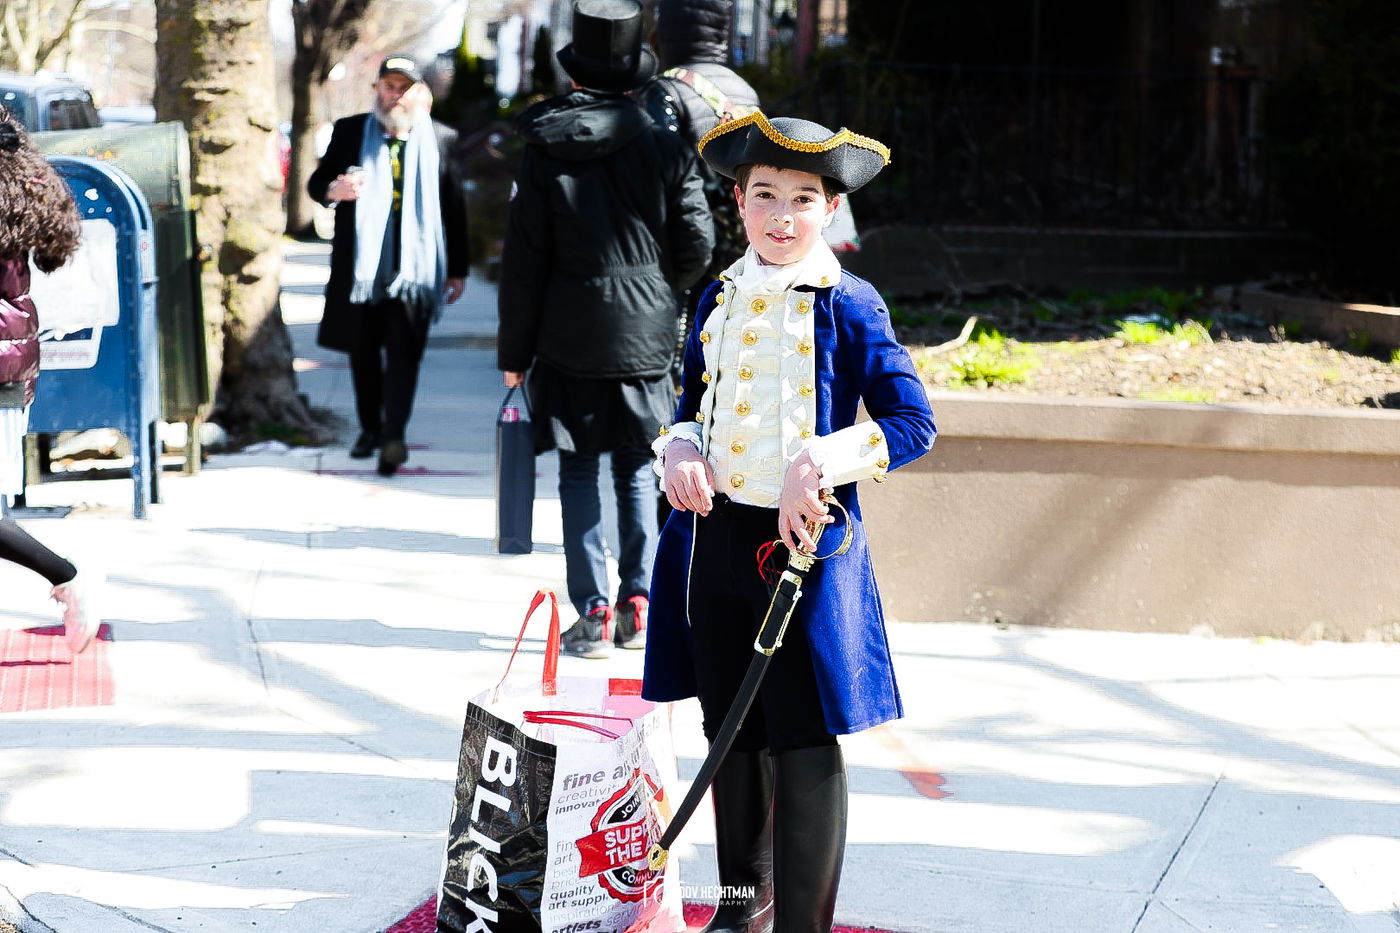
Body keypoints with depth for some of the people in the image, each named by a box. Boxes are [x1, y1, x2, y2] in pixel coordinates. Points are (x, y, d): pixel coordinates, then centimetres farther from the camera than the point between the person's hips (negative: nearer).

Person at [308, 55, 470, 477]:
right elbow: (316, 182, 10)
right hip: (360, 265, 2)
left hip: (415, 266, -2)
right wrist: (333, 189, -16)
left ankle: (393, 435, -18)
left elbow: (455, 206, 7)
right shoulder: (350, 132, 6)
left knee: (403, 351, -12)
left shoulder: (440, 140, 4)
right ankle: (370, 427, 27)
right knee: (363, 351, 11)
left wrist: (458, 269, 7)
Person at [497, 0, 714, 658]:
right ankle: (638, 604, 11)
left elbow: (524, 258, -3)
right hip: (645, 333, 1)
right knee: (637, 469, 12)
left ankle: (592, 614, 2)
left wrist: (514, 350, 4)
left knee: (578, 473, 5)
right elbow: (696, 247, -1)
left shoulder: (545, 150, -6)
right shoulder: (667, 149, -4)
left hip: (569, 335, -1)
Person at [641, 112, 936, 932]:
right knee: (732, 732, 16)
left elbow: (912, 423, -11)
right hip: (717, 534, 5)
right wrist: (679, 449, -2)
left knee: (803, 740, -5)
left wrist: (821, 463, -23)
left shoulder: (848, 306, -7)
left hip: (805, 536, -5)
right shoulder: (721, 299, 8)